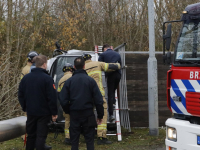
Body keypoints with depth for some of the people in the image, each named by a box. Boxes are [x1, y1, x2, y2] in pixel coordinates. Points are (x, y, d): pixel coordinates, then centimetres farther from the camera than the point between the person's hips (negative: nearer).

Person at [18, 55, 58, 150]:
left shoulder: (26, 78, 2)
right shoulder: (47, 79, -16)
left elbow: (20, 95, 9)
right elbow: (52, 98, -17)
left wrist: (24, 108, 20)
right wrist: (54, 113, -9)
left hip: (30, 112, 5)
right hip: (43, 112, -5)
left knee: (31, 135, 17)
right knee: (41, 135, 0)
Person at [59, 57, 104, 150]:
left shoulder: (69, 81, -1)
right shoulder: (90, 80, -4)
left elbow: (63, 100, -1)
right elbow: (98, 100, -4)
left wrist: (68, 111, 15)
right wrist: (100, 115, 5)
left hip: (74, 114, 1)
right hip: (88, 114, -1)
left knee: (74, 141, 8)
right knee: (89, 140, 6)